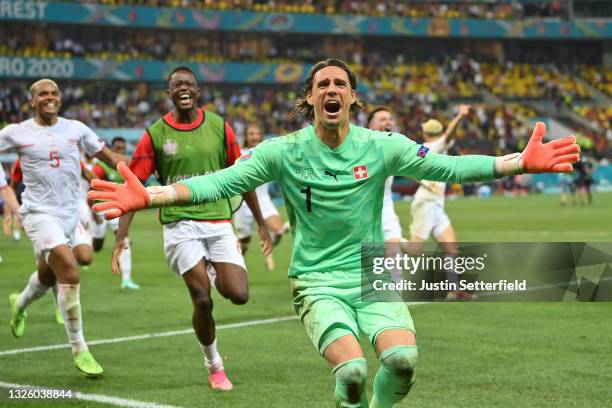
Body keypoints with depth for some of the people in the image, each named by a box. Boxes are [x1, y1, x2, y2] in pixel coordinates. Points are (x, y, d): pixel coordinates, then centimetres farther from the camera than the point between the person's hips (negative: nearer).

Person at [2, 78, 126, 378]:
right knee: (70, 272, -21)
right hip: (39, 214, -5)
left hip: (70, 213, 5)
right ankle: (79, 349, -11)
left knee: (48, 275, 18)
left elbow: (110, 158, 11)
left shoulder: (76, 129, 5)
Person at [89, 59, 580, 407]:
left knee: (403, 357, -23)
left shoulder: (382, 146, 0)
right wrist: (148, 196, -23)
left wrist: (522, 162, -13)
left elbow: (447, 166, -4)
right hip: (318, 282, -2)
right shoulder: (283, 151, -4)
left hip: (373, 276, 2)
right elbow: (222, 182, -10)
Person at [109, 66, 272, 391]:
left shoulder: (219, 127, 5)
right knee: (202, 300, -11)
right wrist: (121, 237, -10)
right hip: (180, 224, -2)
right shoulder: (155, 135, -1)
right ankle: (213, 364, 14)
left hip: (219, 222, 2)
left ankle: (214, 273, 25)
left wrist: (261, 222, 15)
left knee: (238, 295, -11)